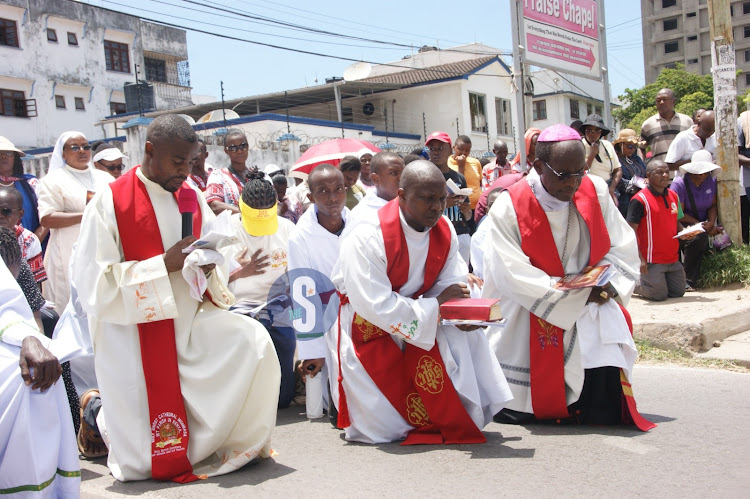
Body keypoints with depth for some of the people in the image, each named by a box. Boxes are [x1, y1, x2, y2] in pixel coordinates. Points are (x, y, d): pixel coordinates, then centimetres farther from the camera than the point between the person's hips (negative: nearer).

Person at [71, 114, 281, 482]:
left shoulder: (192, 198, 3)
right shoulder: (109, 203, -13)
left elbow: (215, 264, 10)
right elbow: (94, 283, -17)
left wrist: (208, 268, -15)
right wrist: (165, 264, -23)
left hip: (190, 323, 5)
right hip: (135, 334, -4)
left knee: (253, 340, -23)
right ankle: (99, 409, 33)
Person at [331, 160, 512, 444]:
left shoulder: (444, 232, -5)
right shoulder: (367, 238, -26)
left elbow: (452, 286, -3)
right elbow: (377, 306, -30)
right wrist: (436, 304, -23)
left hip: (421, 321, 6)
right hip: (371, 331, -6)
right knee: (387, 429, -9)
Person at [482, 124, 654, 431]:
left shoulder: (595, 191, -2)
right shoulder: (509, 208, -14)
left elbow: (623, 249, 4)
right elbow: (516, 278, -18)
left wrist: (607, 284, -17)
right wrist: (580, 295, -20)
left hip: (589, 314, 3)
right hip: (528, 321, -3)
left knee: (604, 412, -12)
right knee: (517, 414, -3)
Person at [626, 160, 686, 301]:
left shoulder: (673, 196, 11)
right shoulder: (640, 199, -12)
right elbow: (631, 230, -14)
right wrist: (639, 258, -20)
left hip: (673, 259, 7)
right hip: (652, 260, -7)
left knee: (678, 292, 10)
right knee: (659, 295, -8)